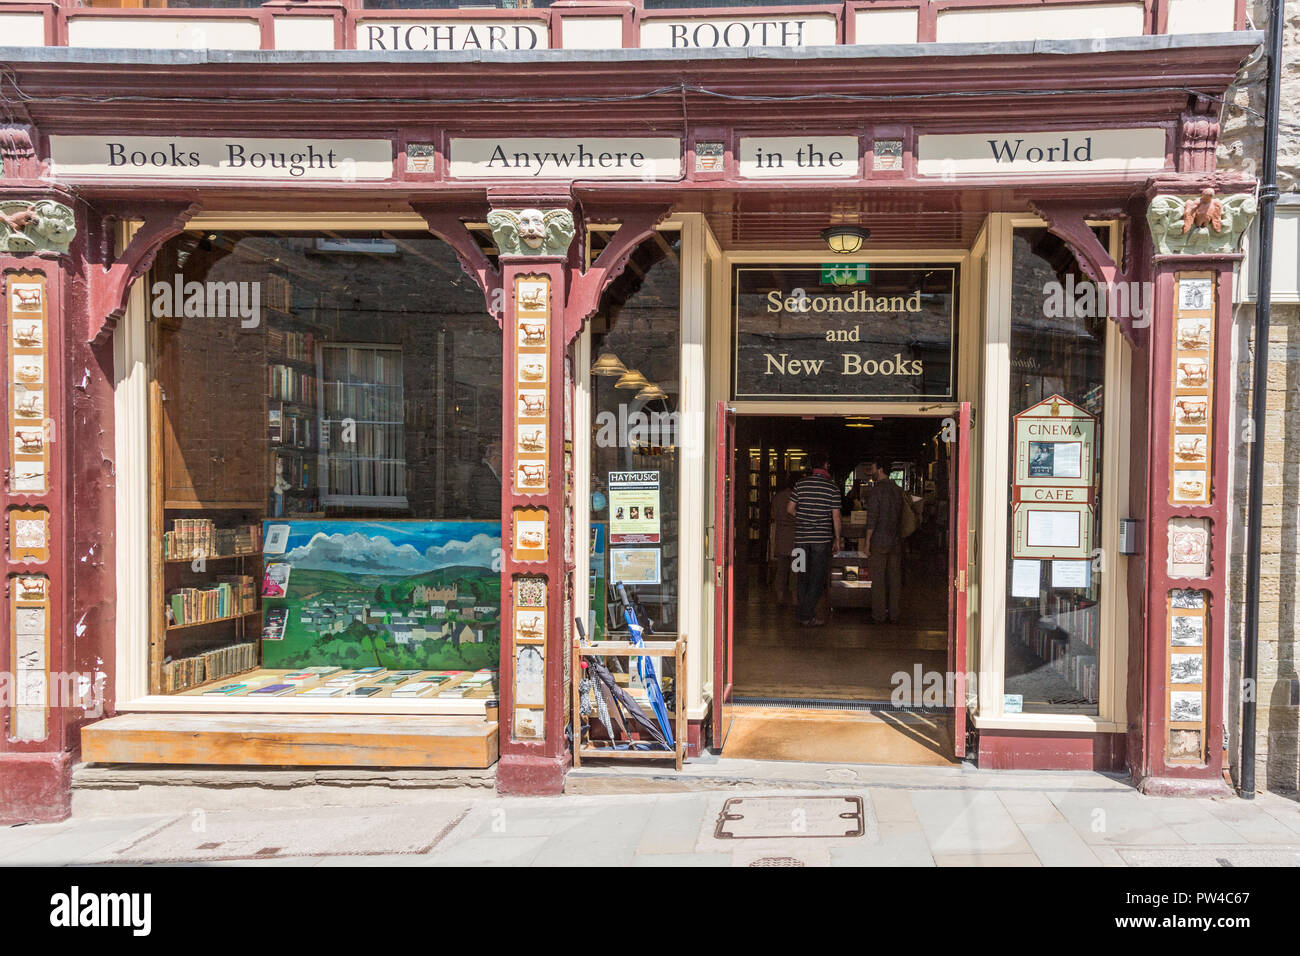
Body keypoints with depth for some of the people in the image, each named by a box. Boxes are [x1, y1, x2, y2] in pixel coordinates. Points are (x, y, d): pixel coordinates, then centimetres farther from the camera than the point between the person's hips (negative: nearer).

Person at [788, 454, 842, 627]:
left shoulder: (801, 485, 2)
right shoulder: (832, 488, -5)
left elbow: (789, 509, 5)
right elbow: (836, 516, -4)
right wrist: (837, 539, 5)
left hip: (801, 537, 3)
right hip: (822, 538, -3)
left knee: (803, 576, 13)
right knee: (818, 577, 3)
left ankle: (803, 613, 17)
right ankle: (806, 615, -3)